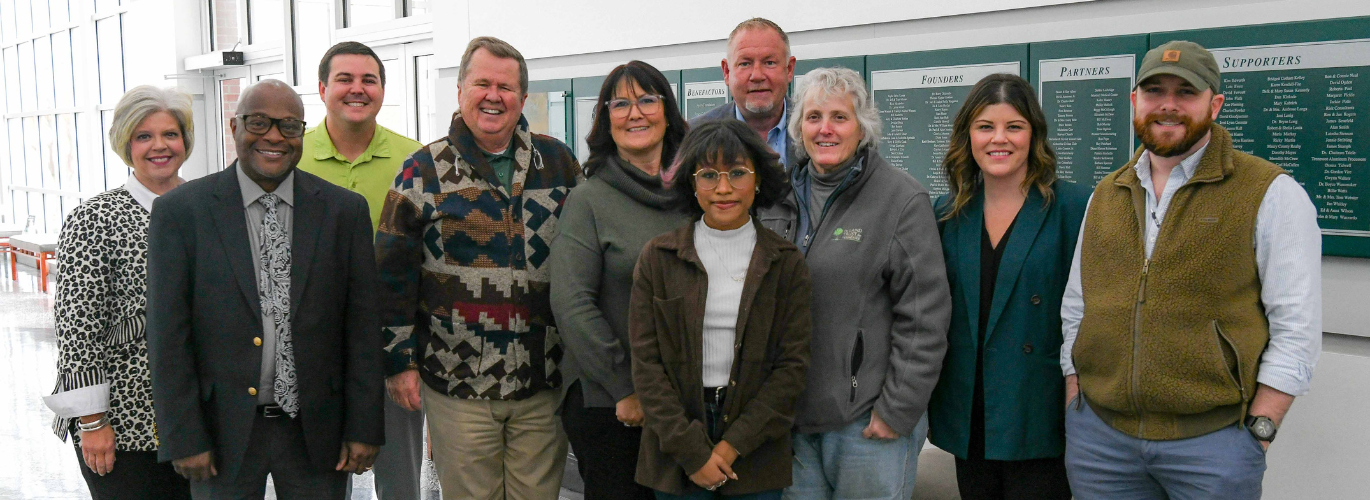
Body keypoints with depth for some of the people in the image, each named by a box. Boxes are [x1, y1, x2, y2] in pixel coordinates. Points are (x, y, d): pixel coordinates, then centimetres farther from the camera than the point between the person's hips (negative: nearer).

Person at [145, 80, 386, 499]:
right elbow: (168, 335, -4)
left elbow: (362, 326, -1)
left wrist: (364, 428, -2)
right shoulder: (181, 211, -4)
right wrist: (183, 438, -6)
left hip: (316, 431, 1)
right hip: (224, 432, -1)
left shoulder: (345, 209, -1)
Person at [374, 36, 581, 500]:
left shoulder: (558, 162, 6)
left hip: (545, 383, 2)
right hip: (457, 383, -2)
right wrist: (400, 359, -2)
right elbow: (392, 272, 0)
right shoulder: (424, 170, 0)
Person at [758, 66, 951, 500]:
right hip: (789, 415, 5)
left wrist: (899, 409, -12)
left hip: (868, 418, -4)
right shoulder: (780, 196, 8)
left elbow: (925, 317, -10)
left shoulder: (903, 199, -8)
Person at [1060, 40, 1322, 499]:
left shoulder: (1270, 194, -3)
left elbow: (1296, 328, -7)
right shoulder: (1105, 195, 11)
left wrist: (1256, 431, -11)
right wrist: (1074, 409, 7)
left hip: (1212, 443, -4)